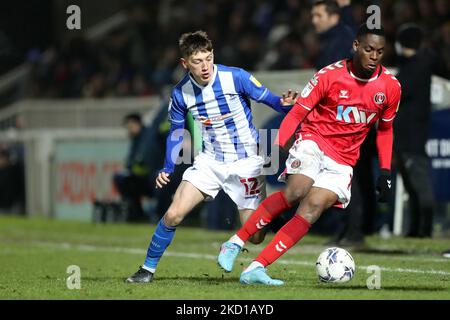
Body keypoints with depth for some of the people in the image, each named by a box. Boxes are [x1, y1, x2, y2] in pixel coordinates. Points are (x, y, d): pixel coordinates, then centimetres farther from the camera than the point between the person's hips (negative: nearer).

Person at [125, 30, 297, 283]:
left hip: (246, 163, -2)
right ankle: (148, 269, 3)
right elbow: (176, 132, 10)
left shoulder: (236, 77, -16)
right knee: (174, 215, -14)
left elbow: (268, 99, -10)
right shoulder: (181, 93, -5)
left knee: (255, 237, -5)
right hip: (210, 162, 2)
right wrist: (167, 169, 0)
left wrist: (285, 104, -34)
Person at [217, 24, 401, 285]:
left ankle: (256, 269, -23)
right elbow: (297, 113, -5)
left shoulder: (391, 87, 0)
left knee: (313, 208, -20)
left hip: (342, 161, 3)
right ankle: (235, 242, -18)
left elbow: (385, 129, 16)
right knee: (296, 192, -30)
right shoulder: (330, 75, -9)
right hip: (314, 139, -3)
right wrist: (278, 148, -18)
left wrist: (386, 171, 9)